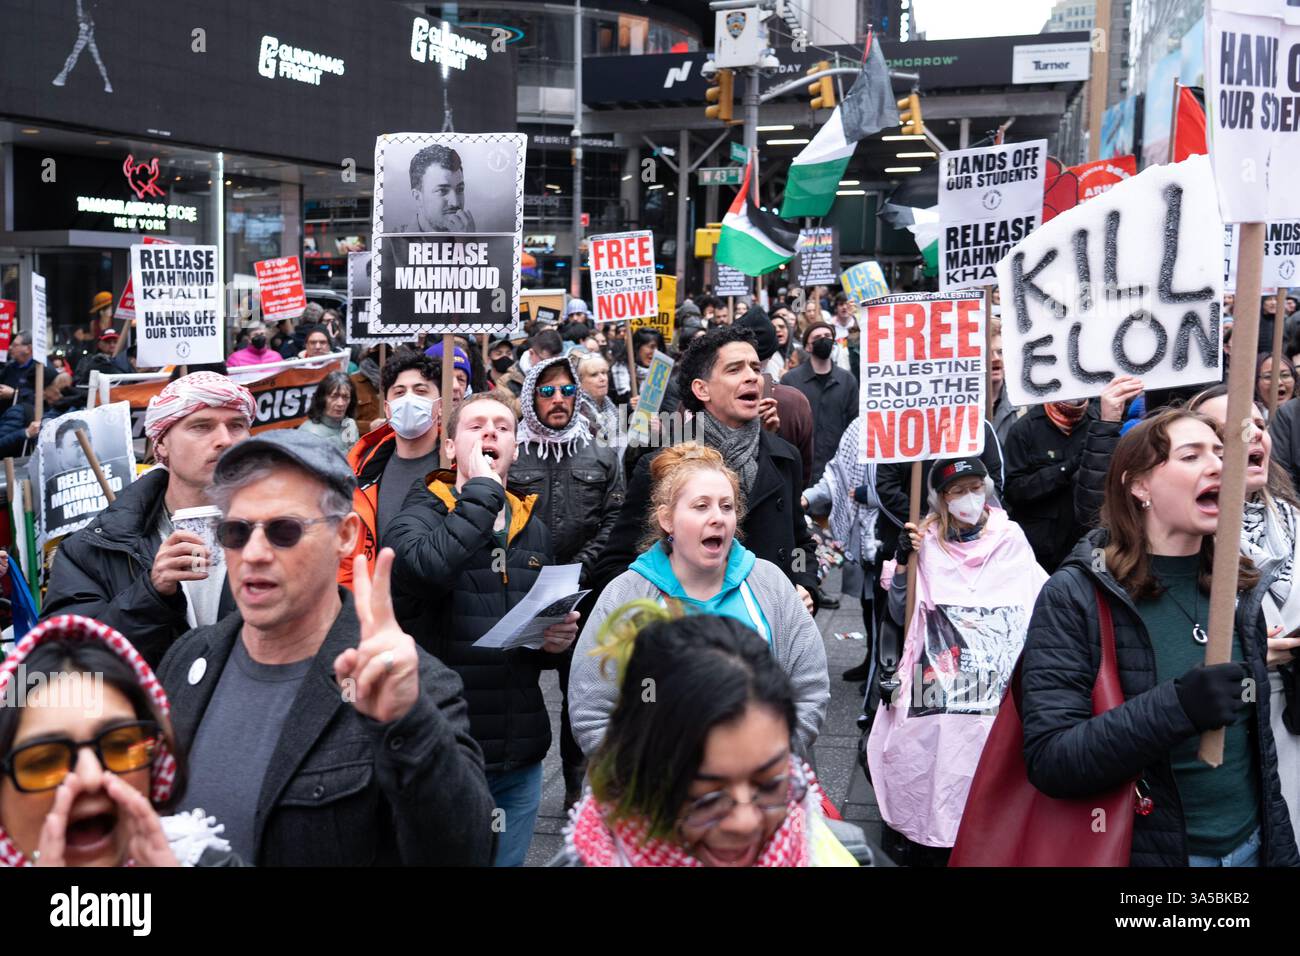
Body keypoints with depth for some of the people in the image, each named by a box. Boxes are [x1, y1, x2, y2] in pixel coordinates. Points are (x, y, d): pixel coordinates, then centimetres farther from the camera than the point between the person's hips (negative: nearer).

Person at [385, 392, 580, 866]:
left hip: (520, 756, 5)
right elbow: (429, 566, -30)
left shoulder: (533, 529, 13)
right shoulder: (419, 516, -5)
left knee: (509, 860, 16)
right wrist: (482, 489, -19)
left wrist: (556, 641, 1)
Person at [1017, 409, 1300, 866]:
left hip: (1247, 845, 5)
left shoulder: (1238, 591, 2)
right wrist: (1177, 706, -33)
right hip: (1144, 851, -5)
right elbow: (1048, 760, -23)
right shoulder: (1073, 596, -16)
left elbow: (1258, 742, 12)